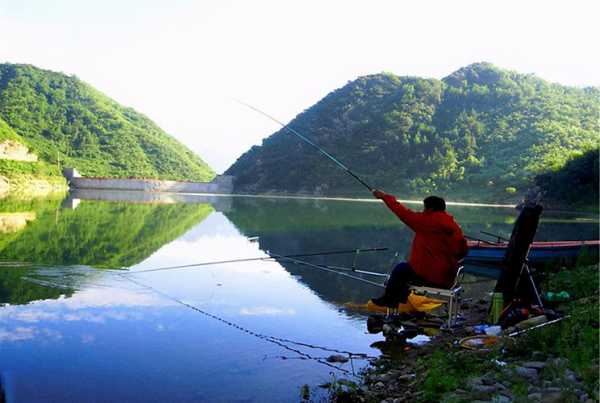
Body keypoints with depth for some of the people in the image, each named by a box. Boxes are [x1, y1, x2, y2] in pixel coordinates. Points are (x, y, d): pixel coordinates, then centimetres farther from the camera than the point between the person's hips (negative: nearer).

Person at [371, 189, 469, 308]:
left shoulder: (427, 221, -15)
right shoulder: (455, 226, 2)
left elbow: (404, 213, -8)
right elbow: (463, 251, 7)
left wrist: (385, 196, 2)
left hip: (427, 276, -7)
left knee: (400, 268, 18)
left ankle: (387, 300, 33)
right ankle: (400, 300, 38)